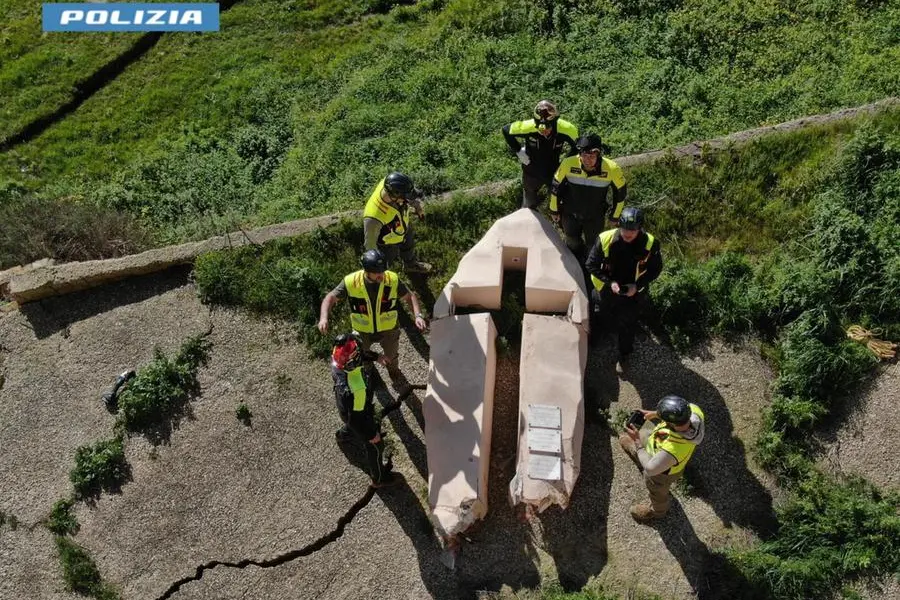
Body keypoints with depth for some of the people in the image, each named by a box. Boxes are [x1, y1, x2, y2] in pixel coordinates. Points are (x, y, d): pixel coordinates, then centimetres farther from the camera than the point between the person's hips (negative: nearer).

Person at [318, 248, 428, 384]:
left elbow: (410, 296, -14)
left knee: (392, 356, 29)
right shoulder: (351, 281, -29)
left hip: (388, 329, 0)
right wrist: (324, 318, -36)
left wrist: (418, 315, -29)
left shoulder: (392, 279, -27)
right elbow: (331, 297, -19)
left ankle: (393, 369, 65)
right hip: (362, 331, 0)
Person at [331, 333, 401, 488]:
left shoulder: (338, 361, -29)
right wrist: (371, 435, -16)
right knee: (375, 446, 21)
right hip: (358, 415, -6)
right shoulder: (355, 389, -49)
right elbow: (356, 418, -31)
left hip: (344, 405, 6)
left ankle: (342, 435, 73)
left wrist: (375, 356, 10)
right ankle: (379, 478, 47)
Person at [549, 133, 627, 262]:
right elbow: (556, 186, -10)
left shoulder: (612, 169, -29)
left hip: (595, 217, 0)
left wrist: (615, 216, 2)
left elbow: (620, 191, -9)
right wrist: (554, 210, 2)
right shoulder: (569, 164, -29)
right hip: (570, 213, 0)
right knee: (572, 244, 24)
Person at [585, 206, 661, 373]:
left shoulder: (650, 244, -24)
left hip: (632, 294, 0)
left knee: (627, 327, 20)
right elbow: (591, 265, -16)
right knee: (594, 318, 26)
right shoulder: (605, 239, -27)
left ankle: (624, 357, 46)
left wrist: (638, 285, -23)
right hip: (605, 289, 0)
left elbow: (655, 269, -10)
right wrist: (610, 282, -26)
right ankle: (591, 340, 58)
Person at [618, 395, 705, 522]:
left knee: (657, 493, 30)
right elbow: (680, 414, -7)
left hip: (663, 470, -6)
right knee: (625, 440, 28)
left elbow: (650, 468, -33)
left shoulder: (673, 450, -50)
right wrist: (655, 414, -11)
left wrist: (637, 441, -25)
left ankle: (657, 510, 64)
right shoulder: (694, 410, -34)